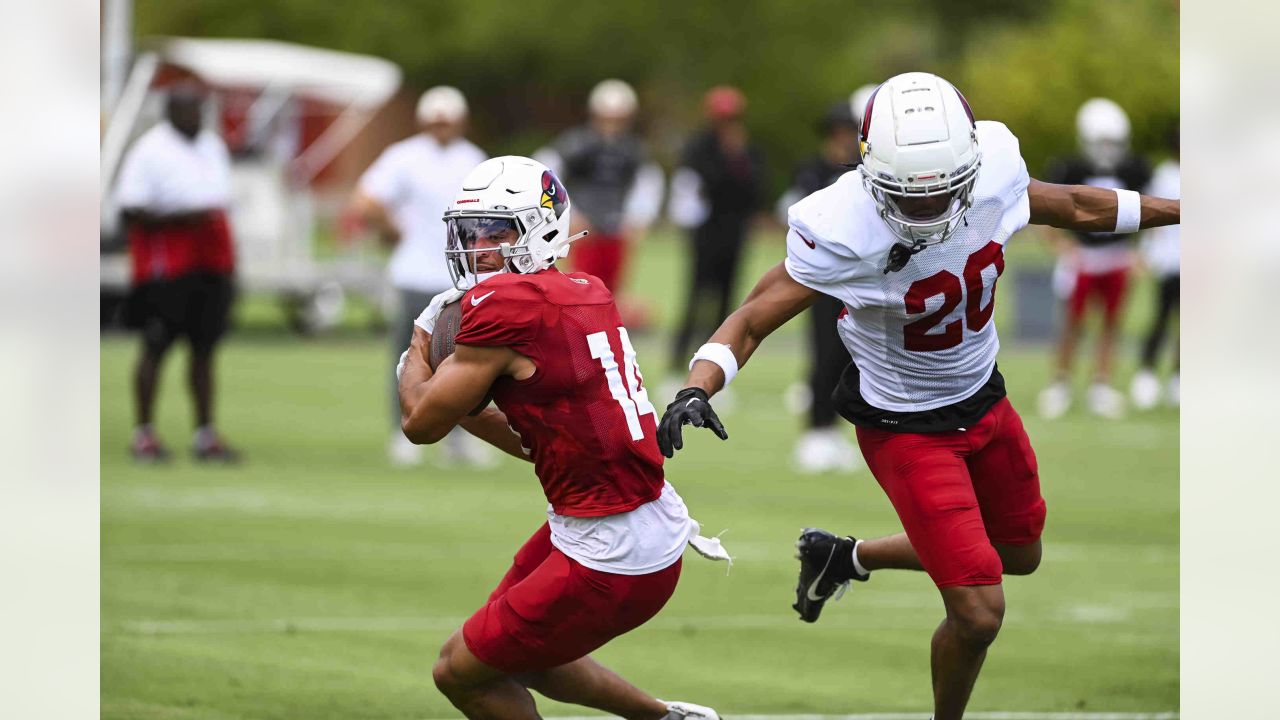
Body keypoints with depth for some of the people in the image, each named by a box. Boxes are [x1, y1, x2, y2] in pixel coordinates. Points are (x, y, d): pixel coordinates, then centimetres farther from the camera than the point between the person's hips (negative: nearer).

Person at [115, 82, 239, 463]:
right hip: (165, 268, -6)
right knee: (156, 346, -3)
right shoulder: (150, 151, -9)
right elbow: (130, 210, -14)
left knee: (205, 347, 7)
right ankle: (143, 433, 3)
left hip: (210, 263, 6)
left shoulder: (213, 146, 14)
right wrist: (183, 217, -23)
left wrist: (228, 262, 18)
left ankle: (205, 433, 11)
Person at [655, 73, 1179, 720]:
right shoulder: (843, 234, -33)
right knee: (979, 614, -9)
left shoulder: (994, 169, -19)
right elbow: (752, 322, -25)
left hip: (984, 399, 6)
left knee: (1018, 556, 26)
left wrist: (1176, 210, 12)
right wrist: (696, 390, -42)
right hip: (906, 428, -6)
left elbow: (1073, 207, 2)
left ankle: (847, 557, 43)